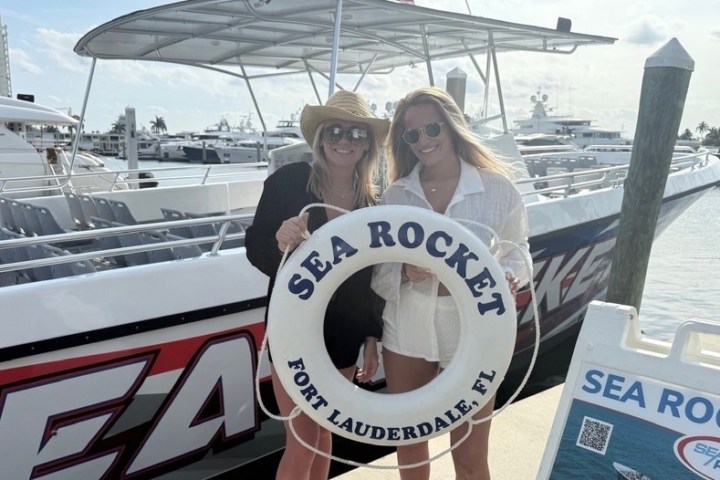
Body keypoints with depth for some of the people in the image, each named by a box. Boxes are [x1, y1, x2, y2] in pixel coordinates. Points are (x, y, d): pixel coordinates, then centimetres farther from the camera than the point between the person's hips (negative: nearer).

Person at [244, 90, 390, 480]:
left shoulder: (374, 201, -1)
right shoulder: (287, 181, -13)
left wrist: (372, 337, 6)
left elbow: (373, 278, 5)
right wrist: (280, 244, -31)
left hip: (345, 332, 4)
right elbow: (254, 248, -9)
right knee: (303, 441, 2)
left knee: (324, 431, 19)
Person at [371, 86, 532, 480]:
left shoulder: (497, 187, -4)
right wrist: (405, 273, -20)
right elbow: (377, 273, 1)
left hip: (471, 336, -2)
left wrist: (505, 277, -19)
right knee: (408, 446, 19)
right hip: (406, 334, 3)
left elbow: (518, 254, 3)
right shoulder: (395, 195, 3)